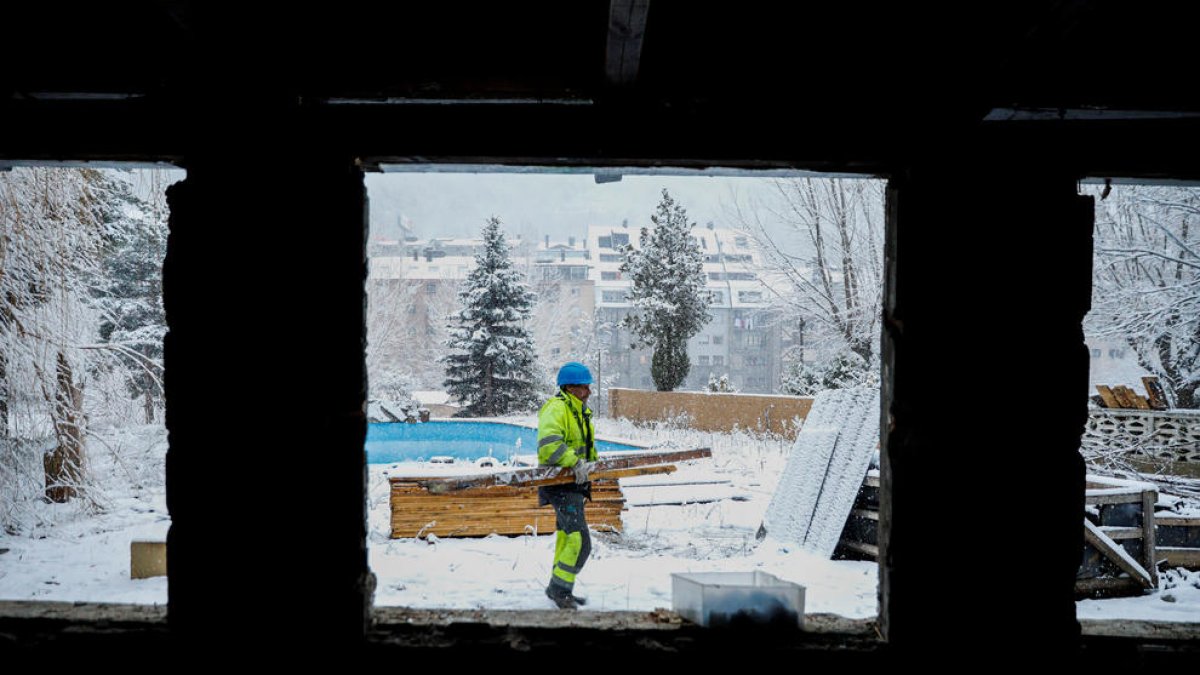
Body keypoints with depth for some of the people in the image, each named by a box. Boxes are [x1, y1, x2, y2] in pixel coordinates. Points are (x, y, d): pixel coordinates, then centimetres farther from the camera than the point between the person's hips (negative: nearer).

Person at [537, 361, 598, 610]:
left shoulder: (581, 410, 16)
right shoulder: (556, 408, -17)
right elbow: (549, 443, -32)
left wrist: (593, 463, 9)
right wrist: (575, 463, -38)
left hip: (575, 483, 10)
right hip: (559, 484, -10)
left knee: (567, 537, 18)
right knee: (579, 541, -14)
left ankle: (559, 589, 29)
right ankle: (559, 589, -1)